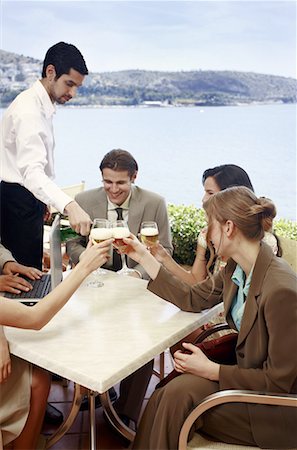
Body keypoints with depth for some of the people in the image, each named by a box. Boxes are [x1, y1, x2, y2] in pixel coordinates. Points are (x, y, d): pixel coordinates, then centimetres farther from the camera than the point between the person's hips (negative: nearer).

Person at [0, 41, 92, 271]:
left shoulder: (43, 106, 10)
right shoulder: (29, 110, -22)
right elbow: (31, 171, -37)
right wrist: (69, 206, -51)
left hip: (28, 200, 10)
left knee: (31, 270, 16)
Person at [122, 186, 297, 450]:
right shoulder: (237, 268, -5)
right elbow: (192, 299, 6)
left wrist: (210, 370, -22)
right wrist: (143, 257, 6)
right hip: (247, 368, 7)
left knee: (180, 394, -16)